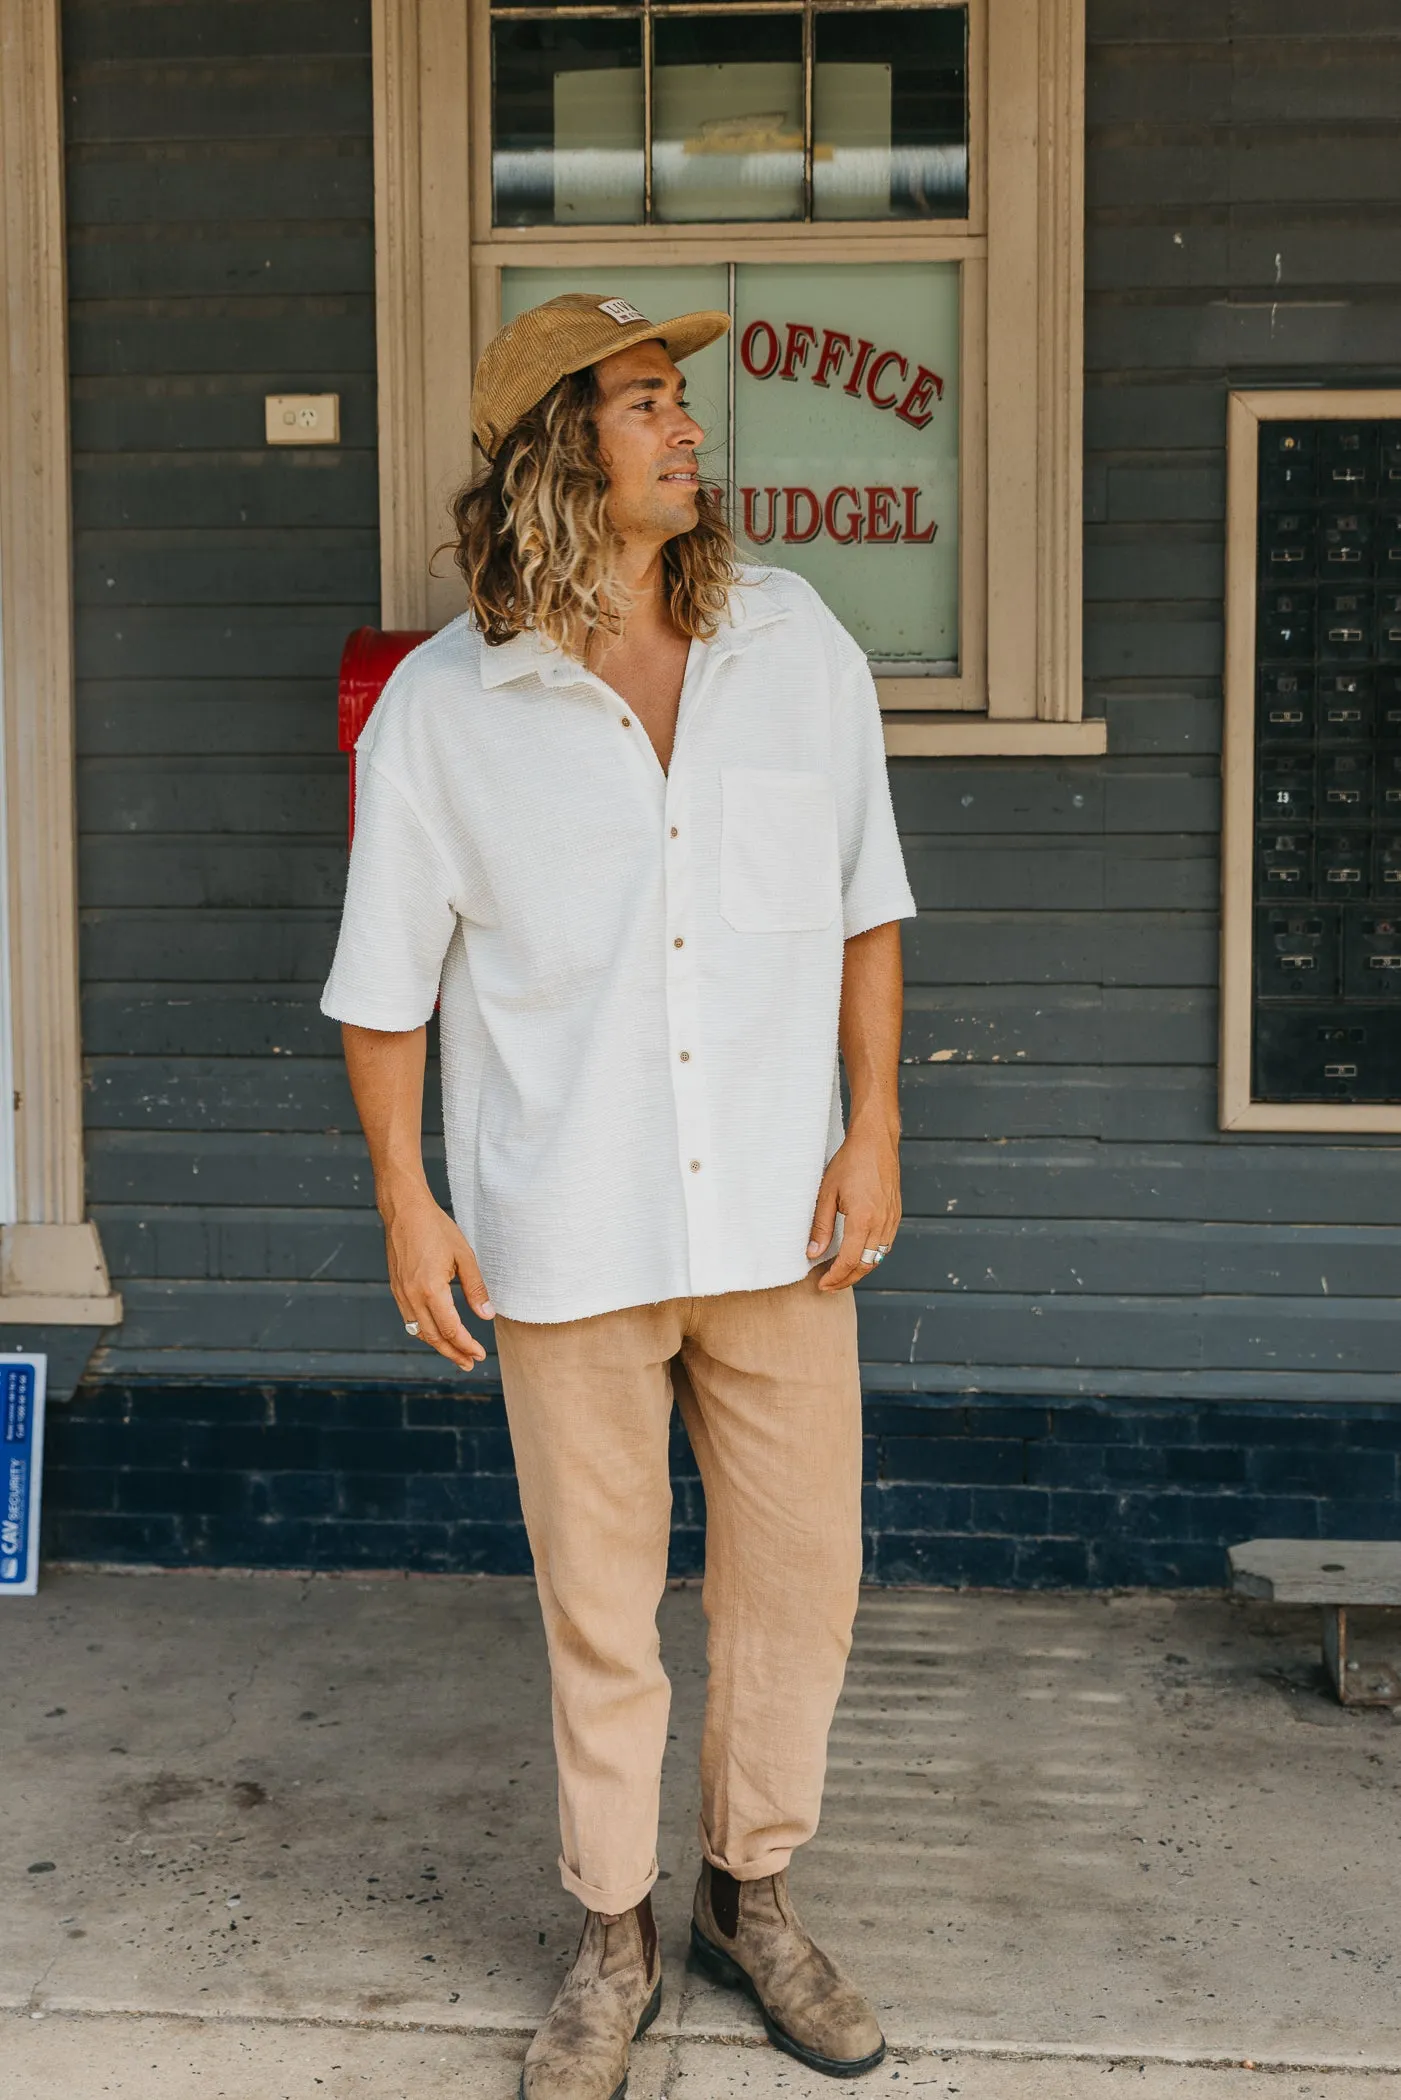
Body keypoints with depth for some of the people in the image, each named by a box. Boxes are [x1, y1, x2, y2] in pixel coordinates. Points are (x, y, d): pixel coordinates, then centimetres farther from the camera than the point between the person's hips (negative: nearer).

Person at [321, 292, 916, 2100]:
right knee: (597, 1604, 9)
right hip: (567, 1236, -2)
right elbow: (383, 981, 1)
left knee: (799, 1571, 11)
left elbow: (864, 902, 8)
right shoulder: (440, 708, -6)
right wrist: (404, 1205, -1)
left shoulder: (798, 648, 2)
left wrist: (875, 1126, 1)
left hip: (775, 1214, 3)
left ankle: (752, 1897, 33)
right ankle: (613, 1943, 29)